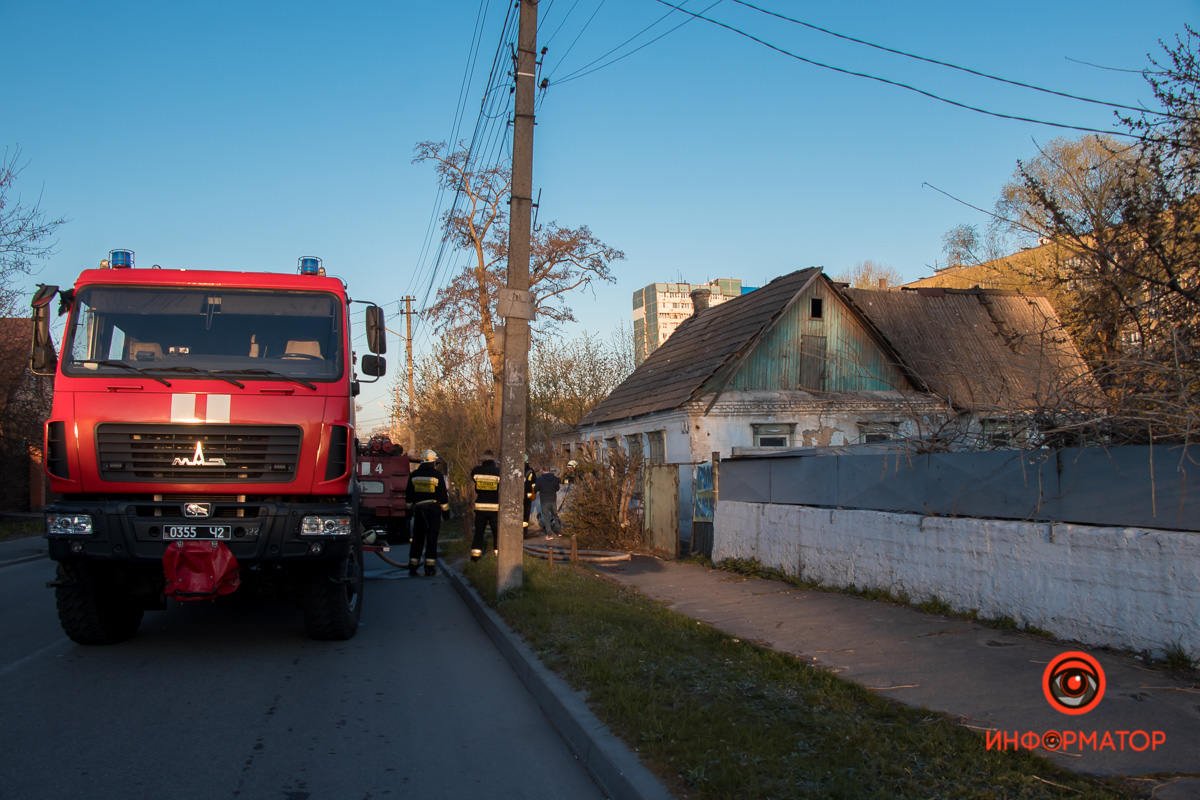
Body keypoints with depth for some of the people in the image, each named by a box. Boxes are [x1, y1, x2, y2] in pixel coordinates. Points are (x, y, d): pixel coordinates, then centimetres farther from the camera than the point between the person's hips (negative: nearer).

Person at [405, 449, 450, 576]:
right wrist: (446, 510, 3)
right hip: (433, 508, -3)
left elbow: (408, 495, 11)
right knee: (432, 538, -1)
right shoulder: (437, 475, -6)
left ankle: (413, 566, 9)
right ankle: (429, 567, -4)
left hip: (418, 508, 4)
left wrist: (410, 508, 21)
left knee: (417, 538, 10)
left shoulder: (414, 475, 6)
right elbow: (443, 495, -5)